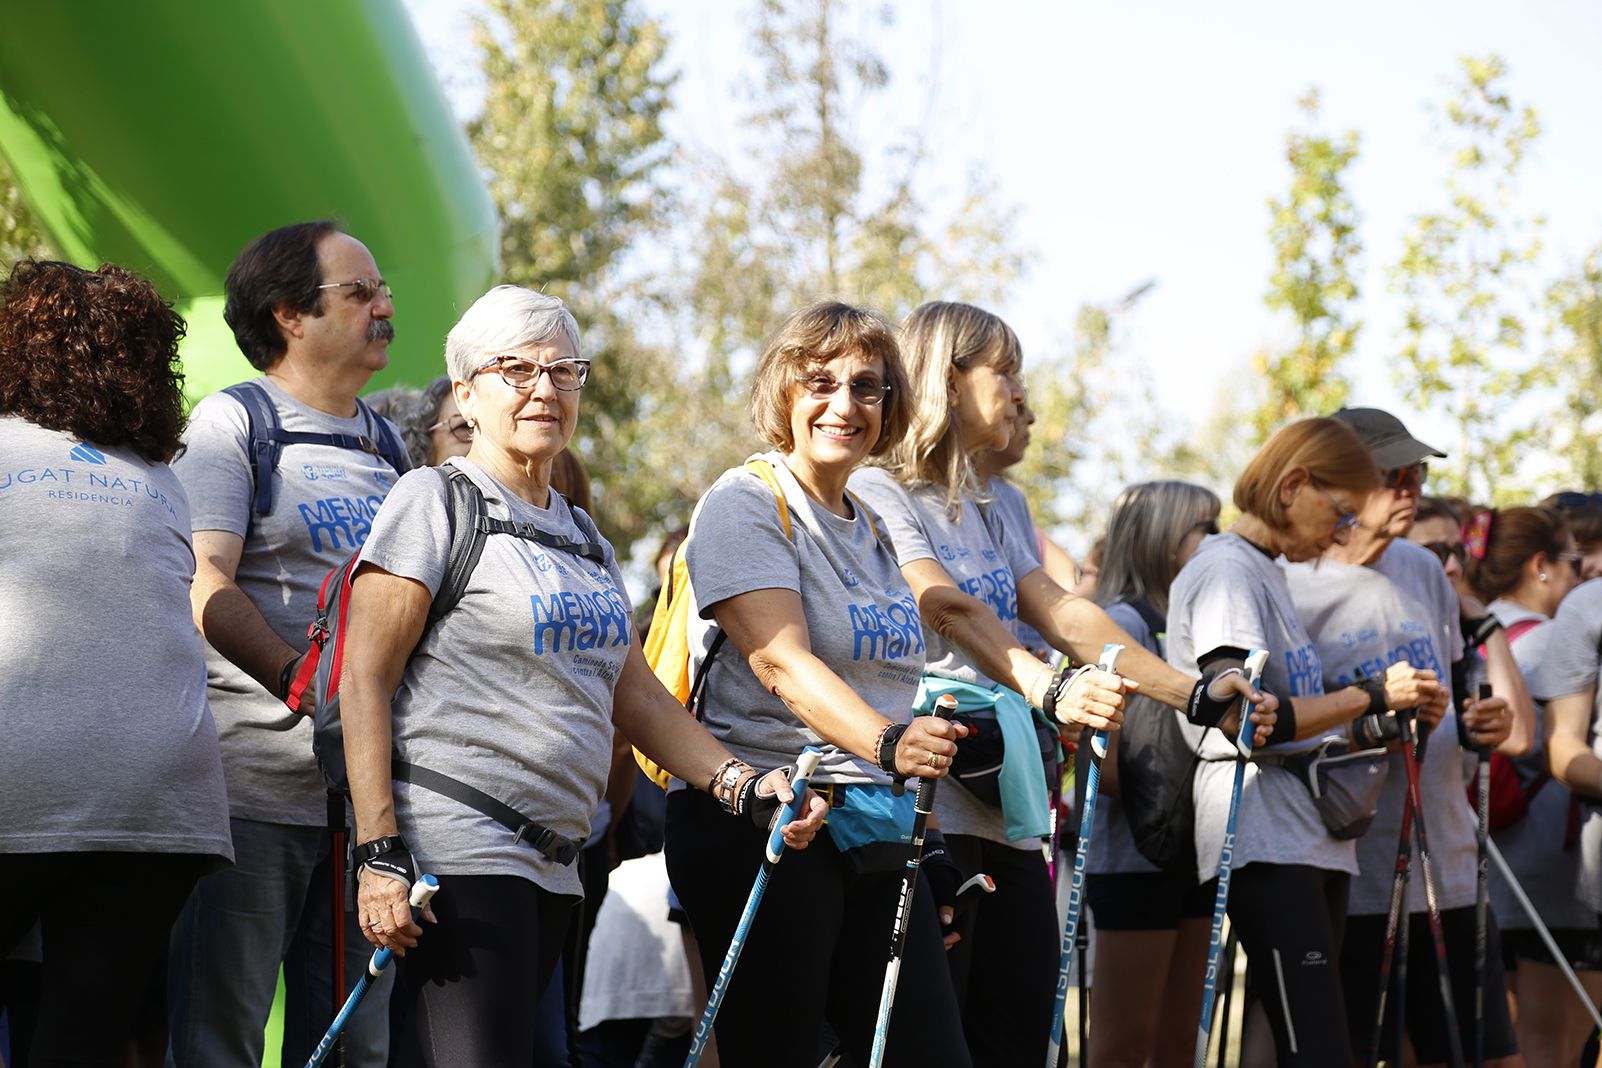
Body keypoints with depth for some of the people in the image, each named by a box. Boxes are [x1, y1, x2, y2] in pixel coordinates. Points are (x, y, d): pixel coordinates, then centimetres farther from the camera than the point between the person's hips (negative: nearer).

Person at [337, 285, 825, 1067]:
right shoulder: (435, 502, -2)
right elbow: (363, 682, -9)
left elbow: (635, 696, 21)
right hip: (456, 849, -7)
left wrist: (743, 787, 5)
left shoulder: (582, 535, 21)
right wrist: (378, 852, -17)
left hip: (550, 866, 8)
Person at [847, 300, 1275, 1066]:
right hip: (929, 813, -8)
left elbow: (1065, 616, 11)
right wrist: (1049, 688, -35)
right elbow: (951, 611, -19)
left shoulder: (987, 515, 22)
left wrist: (1194, 694, -1)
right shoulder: (877, 494, -4)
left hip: (1009, 822, 8)